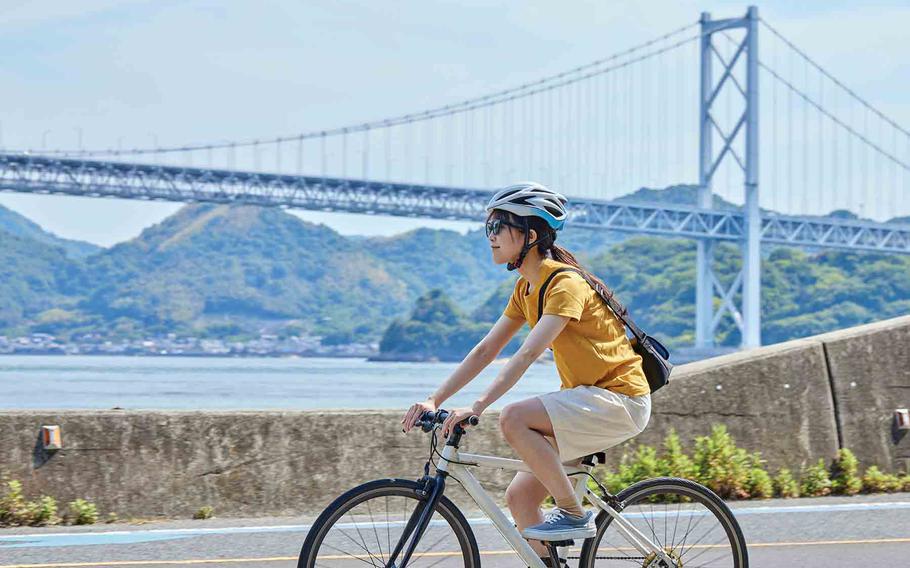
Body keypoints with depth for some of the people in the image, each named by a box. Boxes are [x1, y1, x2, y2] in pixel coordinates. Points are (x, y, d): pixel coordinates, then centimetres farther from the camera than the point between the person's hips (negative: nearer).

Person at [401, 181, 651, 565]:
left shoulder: (565, 284, -18)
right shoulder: (526, 288, 10)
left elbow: (528, 353, -29)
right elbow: (486, 350, 9)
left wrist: (476, 407, -36)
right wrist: (435, 400, -1)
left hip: (619, 399, -9)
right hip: (587, 398, 9)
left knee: (513, 418, -27)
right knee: (519, 496, 1)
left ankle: (574, 514, -16)